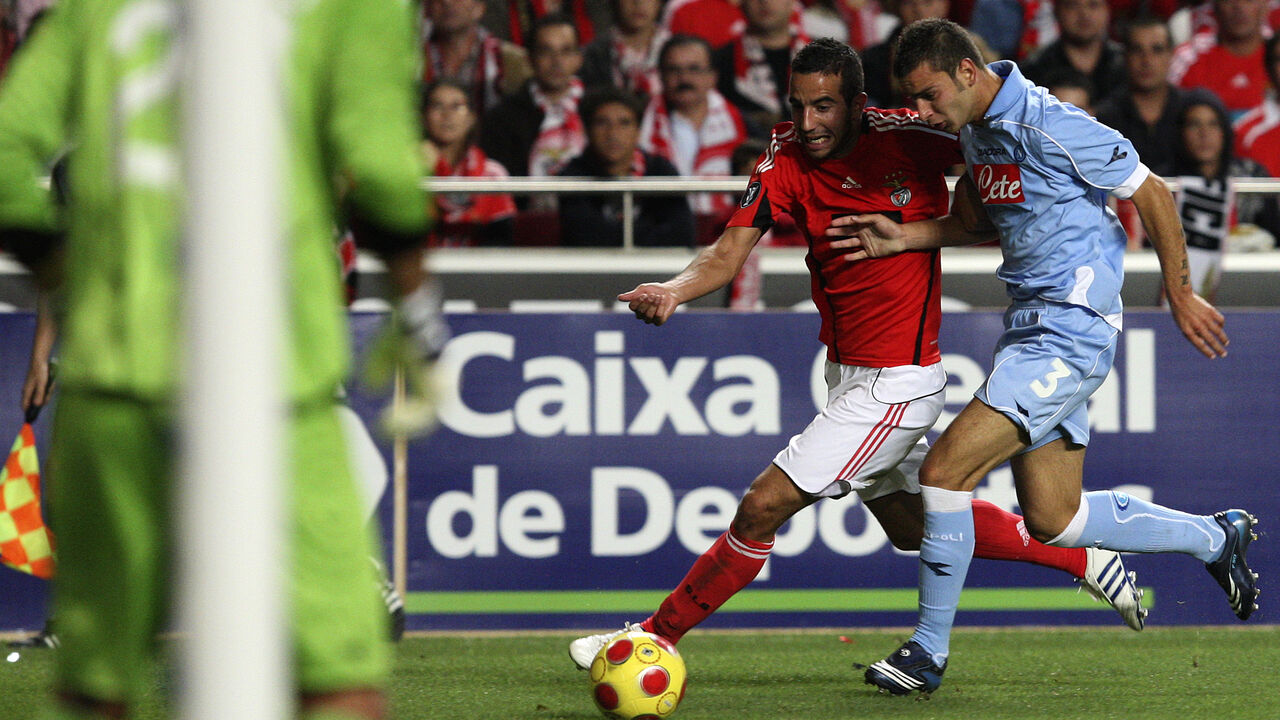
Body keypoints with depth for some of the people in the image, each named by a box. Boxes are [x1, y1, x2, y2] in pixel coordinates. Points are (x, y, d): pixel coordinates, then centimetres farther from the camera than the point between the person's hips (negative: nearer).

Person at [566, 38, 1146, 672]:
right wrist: (673, 291, -32)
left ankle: (656, 638, 4)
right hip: (845, 375, 7)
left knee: (761, 509, -9)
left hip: (896, 383, -7)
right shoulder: (786, 160, -6)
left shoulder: (908, 138, -17)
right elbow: (730, 251, -14)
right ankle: (1081, 556, 38)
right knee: (910, 523, 23)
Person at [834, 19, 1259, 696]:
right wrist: (901, 238, 7)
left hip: (1070, 328, -10)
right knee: (1052, 520, 11)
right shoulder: (976, 128, 9)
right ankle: (1214, 537, 30)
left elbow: (1152, 194, -11)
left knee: (944, 469, -16)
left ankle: (929, 648, -4)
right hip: (1030, 325, 10)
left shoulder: (1050, 125, -18)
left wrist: (1179, 295, -3)